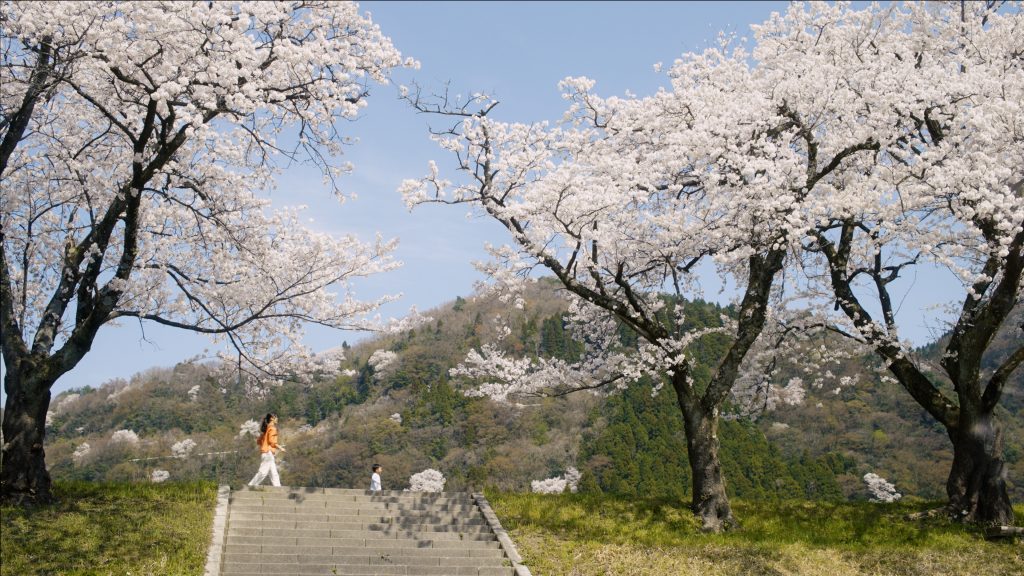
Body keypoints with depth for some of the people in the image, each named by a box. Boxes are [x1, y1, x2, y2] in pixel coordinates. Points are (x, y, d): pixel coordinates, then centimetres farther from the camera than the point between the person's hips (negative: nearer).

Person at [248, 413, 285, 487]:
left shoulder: (266, 428, 18)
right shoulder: (272, 428, -7)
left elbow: (258, 441, 17)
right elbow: (271, 441, -17)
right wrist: (280, 448, -9)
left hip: (264, 452, 10)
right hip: (268, 452, -10)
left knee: (274, 473, 6)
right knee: (263, 472, -10)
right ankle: (251, 486, -10)